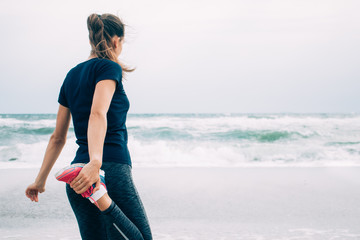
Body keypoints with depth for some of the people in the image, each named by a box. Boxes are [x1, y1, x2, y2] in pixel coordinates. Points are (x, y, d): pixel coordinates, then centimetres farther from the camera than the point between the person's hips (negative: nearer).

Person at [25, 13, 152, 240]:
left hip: (80, 176, 8)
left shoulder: (72, 75, 17)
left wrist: (41, 179, 24)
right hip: (111, 170, -8)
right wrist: (96, 161, -37)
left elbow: (58, 138, 20)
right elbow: (98, 114, -23)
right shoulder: (109, 67, -4)